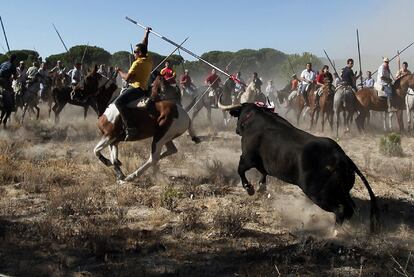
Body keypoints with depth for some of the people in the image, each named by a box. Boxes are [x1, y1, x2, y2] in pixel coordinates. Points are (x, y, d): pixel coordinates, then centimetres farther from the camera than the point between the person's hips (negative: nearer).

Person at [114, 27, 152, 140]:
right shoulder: (149, 59, 9)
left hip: (137, 88, -10)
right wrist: (146, 34, 39)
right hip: (144, 87, 10)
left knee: (118, 102, -27)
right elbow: (144, 46, 29)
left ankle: (129, 128, -40)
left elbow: (127, 78, -16)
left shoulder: (137, 63, -15)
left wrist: (119, 71, 2)